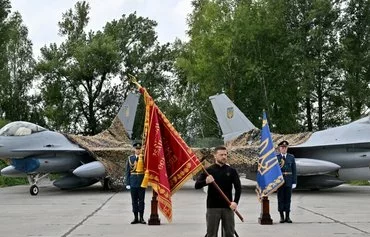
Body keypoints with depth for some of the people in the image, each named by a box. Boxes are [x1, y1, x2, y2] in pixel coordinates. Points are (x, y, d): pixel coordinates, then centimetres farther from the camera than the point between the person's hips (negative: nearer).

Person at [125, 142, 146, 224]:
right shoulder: (130, 158, 6)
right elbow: (127, 171, 6)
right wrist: (127, 183, 0)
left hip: (142, 182, -1)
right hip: (133, 182, 1)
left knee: (141, 200, 2)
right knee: (134, 200, 6)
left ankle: (141, 218, 8)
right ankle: (136, 218, 13)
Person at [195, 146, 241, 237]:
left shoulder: (231, 171, 4)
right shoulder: (209, 170, -1)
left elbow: (238, 187, 1)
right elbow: (197, 185, -6)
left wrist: (235, 202, -13)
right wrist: (205, 181, -27)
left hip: (228, 207, 2)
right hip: (212, 207, -2)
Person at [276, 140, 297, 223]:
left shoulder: (291, 157, 4)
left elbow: (294, 170, 3)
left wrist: (294, 182, -2)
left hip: (288, 181, 1)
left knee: (288, 198, 2)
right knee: (280, 199, 1)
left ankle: (287, 217, 8)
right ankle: (282, 217, 8)